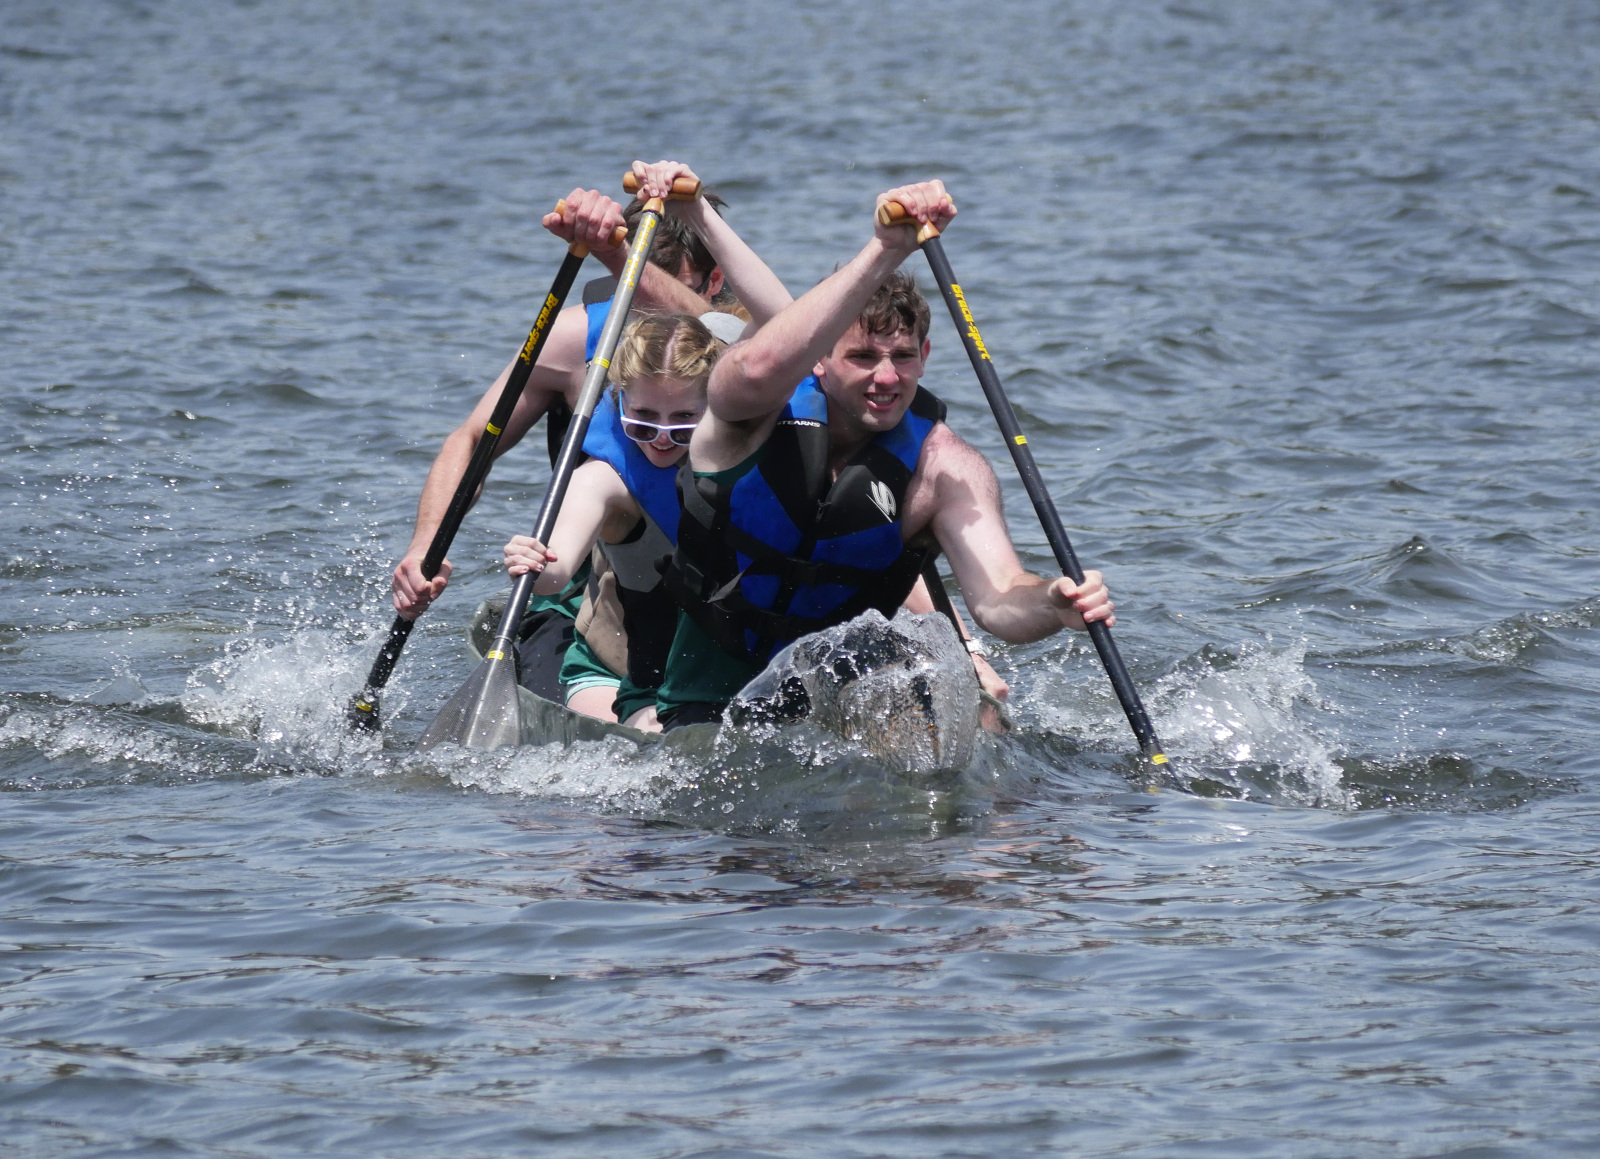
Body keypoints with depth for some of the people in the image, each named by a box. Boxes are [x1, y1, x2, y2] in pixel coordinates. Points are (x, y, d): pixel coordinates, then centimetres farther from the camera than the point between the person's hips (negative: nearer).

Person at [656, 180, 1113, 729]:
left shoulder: (943, 466, -9)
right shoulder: (762, 414, -15)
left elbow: (997, 600, -20)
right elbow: (761, 370, -41)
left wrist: (1053, 606, -45)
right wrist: (884, 252, -48)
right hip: (706, 709, -3)